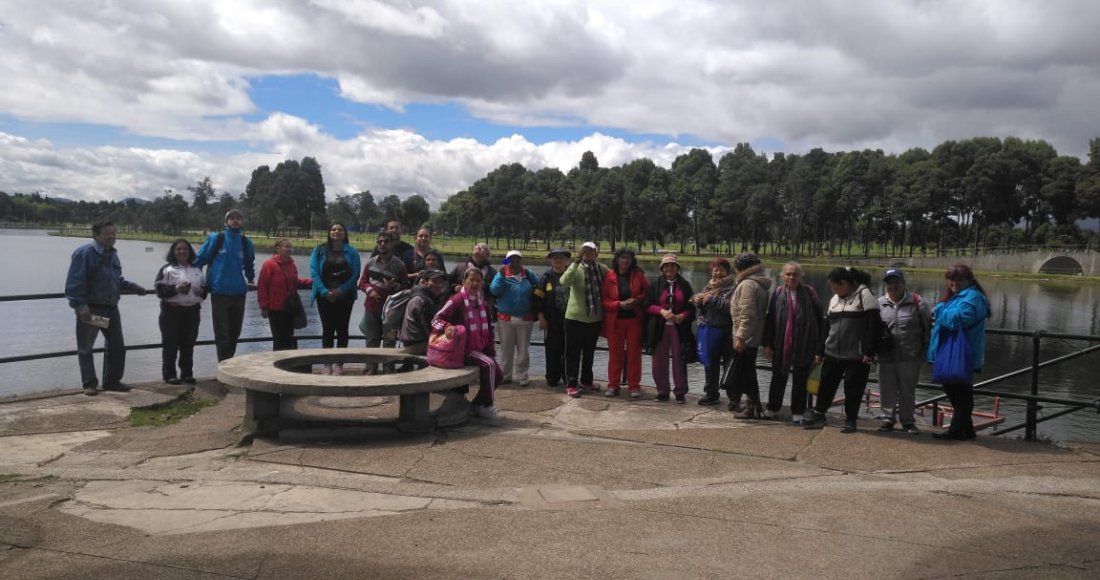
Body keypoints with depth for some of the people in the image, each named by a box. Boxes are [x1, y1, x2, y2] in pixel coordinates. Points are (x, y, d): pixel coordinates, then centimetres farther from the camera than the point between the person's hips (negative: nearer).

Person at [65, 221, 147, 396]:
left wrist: (132, 286, 7)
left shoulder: (112, 254, 12)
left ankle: (112, 381, 23)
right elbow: (75, 282, -19)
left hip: (111, 308, 8)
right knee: (85, 348, 3)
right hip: (90, 309, -8)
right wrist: (80, 306, -24)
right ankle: (89, 384, 11)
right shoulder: (85, 253, -14)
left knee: (117, 346, 11)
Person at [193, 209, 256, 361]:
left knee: (234, 333, 10)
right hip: (219, 292, -3)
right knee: (221, 334, -5)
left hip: (239, 293, 4)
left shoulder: (246, 242, 9)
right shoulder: (215, 239, -1)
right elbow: (199, 259, 5)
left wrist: (251, 280, 22)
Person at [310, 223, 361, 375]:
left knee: (342, 329, 4)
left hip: (345, 296, 0)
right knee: (327, 329, 2)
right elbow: (314, 273, -4)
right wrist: (325, 292, -16)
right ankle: (327, 364, 8)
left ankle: (339, 364, 10)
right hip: (325, 296, 0)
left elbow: (355, 274, -4)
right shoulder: (319, 251, 3)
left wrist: (341, 290, -15)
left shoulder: (352, 252, 2)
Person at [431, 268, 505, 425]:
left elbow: (488, 330, 20)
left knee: (498, 373, 1)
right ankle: (487, 406, -13)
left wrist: (491, 351, 9)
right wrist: (446, 326, -39)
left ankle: (477, 405, 15)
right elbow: (436, 319, -17)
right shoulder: (456, 301, -11)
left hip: (480, 349, 8)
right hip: (463, 350, -8)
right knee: (489, 365, -26)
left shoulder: (483, 305, 13)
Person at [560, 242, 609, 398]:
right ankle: (571, 384, 7)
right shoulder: (576, 269, -11)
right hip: (575, 318, -4)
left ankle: (586, 381, 32)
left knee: (589, 352, 17)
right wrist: (576, 263, -34)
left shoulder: (602, 269, 1)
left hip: (595, 318, 4)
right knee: (573, 353, 0)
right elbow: (564, 281, -29)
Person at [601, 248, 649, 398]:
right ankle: (613, 385, 15)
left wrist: (637, 300, -11)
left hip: (634, 320, 1)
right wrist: (619, 304, -15)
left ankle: (634, 386, 13)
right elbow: (603, 300, -3)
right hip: (614, 320, 0)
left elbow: (648, 293, 6)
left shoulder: (638, 275, 1)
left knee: (634, 353, 5)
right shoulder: (609, 277, -3)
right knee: (615, 354, 6)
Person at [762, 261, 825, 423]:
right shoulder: (778, 293, 0)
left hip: (804, 345, -2)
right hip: (781, 345, 2)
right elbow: (769, 319, 3)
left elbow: (819, 320, -4)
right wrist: (767, 343, -1)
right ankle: (773, 408, 30)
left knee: (800, 379, 8)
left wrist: (819, 348, -7)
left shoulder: (809, 293, -6)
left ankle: (798, 412, 21)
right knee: (778, 377, 14)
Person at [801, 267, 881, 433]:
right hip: (833, 354, 6)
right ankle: (818, 415, 23)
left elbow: (873, 325, -13)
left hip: (857, 355, -6)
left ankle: (850, 420, 17)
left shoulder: (864, 295, -9)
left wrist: (869, 352, -16)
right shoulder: (834, 299, 13)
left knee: (853, 389, 4)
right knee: (826, 385, 10)